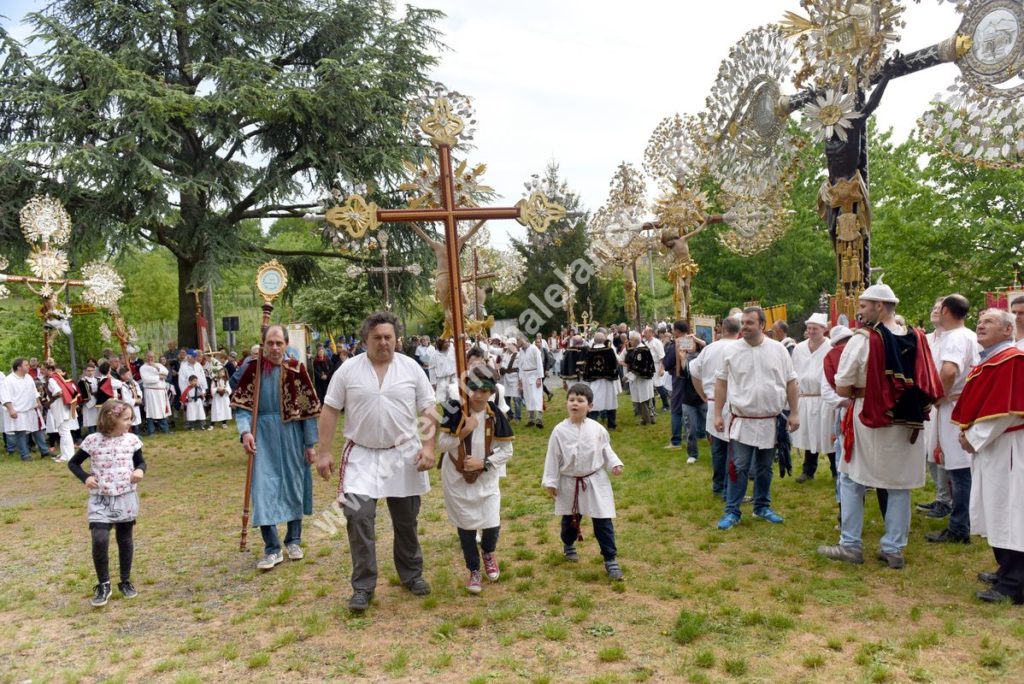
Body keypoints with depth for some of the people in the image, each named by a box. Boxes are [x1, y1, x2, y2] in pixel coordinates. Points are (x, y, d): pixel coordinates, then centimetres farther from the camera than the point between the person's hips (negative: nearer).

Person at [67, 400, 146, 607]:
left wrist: (140, 470, -12)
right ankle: (103, 584, 4)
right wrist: (85, 478, -11)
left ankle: (126, 581, 28)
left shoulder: (132, 440, -2)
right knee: (99, 540, -15)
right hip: (100, 499, -2)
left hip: (126, 498, 2)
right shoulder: (92, 441, -7)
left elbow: (140, 461, 11)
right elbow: (73, 463, 6)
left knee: (125, 540, 11)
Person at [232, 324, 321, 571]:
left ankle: (294, 540, 27)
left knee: (293, 486, 10)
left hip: (291, 436, 0)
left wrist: (310, 443, -2)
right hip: (263, 437, 0)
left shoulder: (296, 370, -6)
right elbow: (240, 403, -1)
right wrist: (245, 431, -17)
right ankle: (272, 548, 6)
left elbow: (309, 409, -2)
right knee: (264, 488, -4)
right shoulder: (253, 369, -2)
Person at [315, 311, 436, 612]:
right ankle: (363, 586, 8)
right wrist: (324, 452, -5)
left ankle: (411, 574, 32)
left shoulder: (411, 368, -2)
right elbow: (330, 412, -1)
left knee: (407, 520, 13)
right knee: (359, 518, -7)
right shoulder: (348, 370, -4)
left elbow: (428, 411, -1)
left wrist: (428, 447, -10)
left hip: (404, 455, 1)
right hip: (361, 456, -1)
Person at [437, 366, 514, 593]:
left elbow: (507, 451, -5)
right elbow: (442, 445, -14)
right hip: (457, 478, -1)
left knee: (492, 524, -2)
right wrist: (464, 431, -27)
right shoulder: (455, 410, -16)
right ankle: (474, 571, 31)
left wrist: (483, 463, -17)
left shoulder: (495, 415, -11)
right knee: (466, 526, 8)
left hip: (486, 478, 1)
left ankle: (488, 553, 35)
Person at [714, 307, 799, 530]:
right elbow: (721, 383, 2)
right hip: (742, 421, -1)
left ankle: (762, 507, 28)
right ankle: (732, 511, 8)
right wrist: (718, 414, 0)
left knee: (764, 468, 14)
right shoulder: (731, 351, -3)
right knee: (738, 468, -1)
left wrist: (794, 414, 1)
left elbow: (791, 383, 4)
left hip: (771, 421, 2)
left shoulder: (778, 350, -1)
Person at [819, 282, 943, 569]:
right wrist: (902, 398, 13)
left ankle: (851, 545, 14)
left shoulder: (862, 339, -14)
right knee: (899, 486, 12)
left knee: (851, 481, 9)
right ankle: (894, 549, 20)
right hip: (906, 424, 5)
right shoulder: (917, 339, 1)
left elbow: (842, 389, -13)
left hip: (868, 420, -4)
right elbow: (929, 386, 7)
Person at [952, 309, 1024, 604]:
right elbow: (975, 401, 21)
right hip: (988, 446, 10)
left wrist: (974, 438, -16)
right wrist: (968, 433, 6)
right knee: (996, 510, 16)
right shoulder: (988, 360, 16)